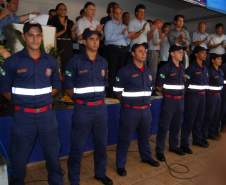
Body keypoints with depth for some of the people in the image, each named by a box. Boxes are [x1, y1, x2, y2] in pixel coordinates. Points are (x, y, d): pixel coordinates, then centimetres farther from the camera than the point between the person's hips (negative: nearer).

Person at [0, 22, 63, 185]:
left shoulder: (50, 61, 5)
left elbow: (57, 86, 16)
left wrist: (44, 97, 4)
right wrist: (20, 101, -5)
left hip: (47, 114, 3)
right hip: (23, 116, -2)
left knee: (53, 153, 15)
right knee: (19, 158, 12)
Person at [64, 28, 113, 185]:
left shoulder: (103, 62, 9)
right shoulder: (76, 61, -6)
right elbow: (68, 86, -3)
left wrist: (100, 98, 10)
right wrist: (78, 98, -6)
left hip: (101, 108, 5)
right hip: (82, 109, -5)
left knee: (101, 143, 16)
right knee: (77, 146, 4)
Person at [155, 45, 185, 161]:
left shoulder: (182, 68, 11)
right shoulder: (165, 68, -11)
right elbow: (159, 86, -11)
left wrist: (181, 93, 13)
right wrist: (169, 92, 0)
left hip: (180, 100, 7)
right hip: (169, 100, -7)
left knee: (177, 125, 16)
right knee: (164, 126, -1)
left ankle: (174, 146, 32)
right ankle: (160, 150, 8)